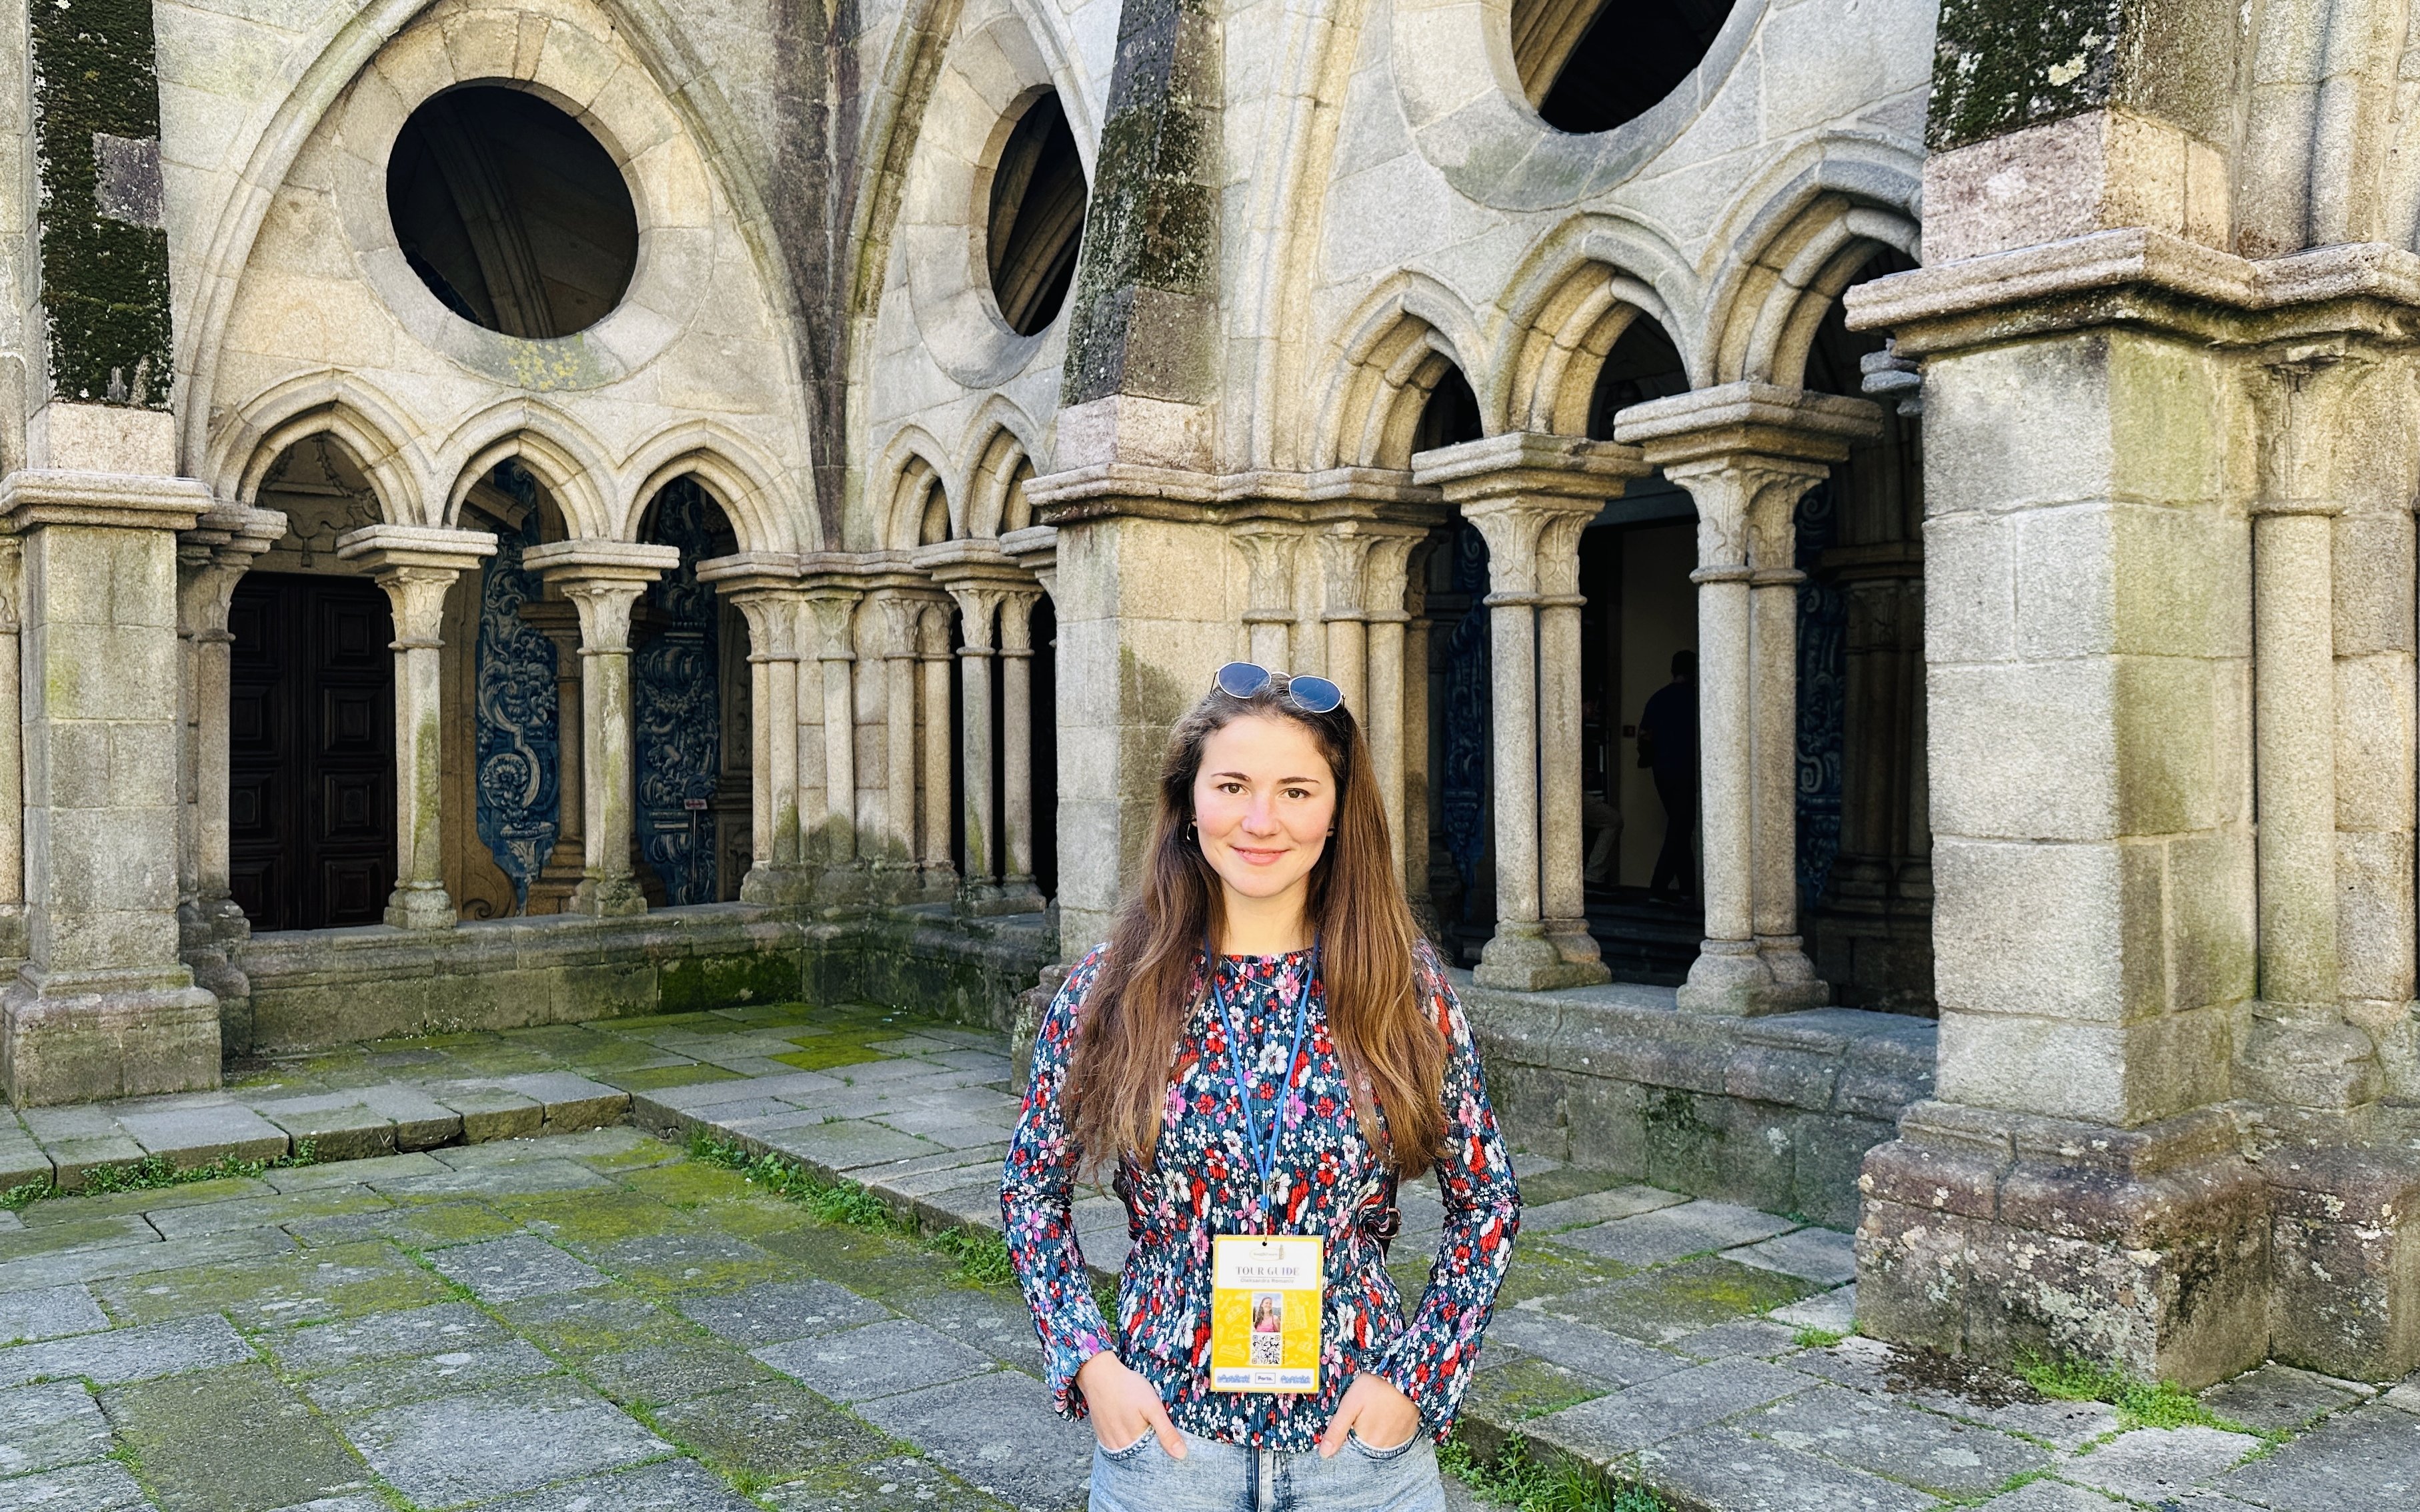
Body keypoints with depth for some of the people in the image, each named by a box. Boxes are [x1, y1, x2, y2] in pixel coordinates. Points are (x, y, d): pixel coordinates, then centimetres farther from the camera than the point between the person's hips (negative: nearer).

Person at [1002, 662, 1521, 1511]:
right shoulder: (1107, 991, -6)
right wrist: (1087, 1360, -5)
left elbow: (1487, 1204, 1)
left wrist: (1417, 1376, -6)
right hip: (1162, 1437, 0)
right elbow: (1032, 1191, 4)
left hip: (1362, 1439, 0)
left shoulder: (1407, 989, -7)